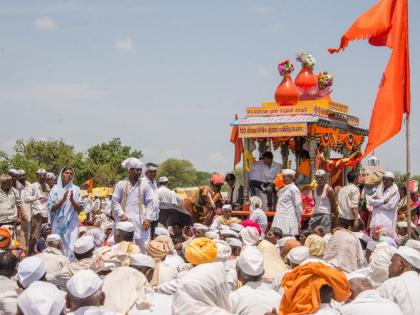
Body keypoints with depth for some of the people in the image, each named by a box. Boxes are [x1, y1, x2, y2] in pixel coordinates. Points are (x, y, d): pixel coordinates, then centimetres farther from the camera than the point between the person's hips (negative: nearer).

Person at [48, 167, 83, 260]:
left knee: (71, 248, -9)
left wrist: (72, 200, -15)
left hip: (72, 222, 0)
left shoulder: (76, 189, 5)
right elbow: (51, 208, -1)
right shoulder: (55, 189, 5)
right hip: (58, 222, 1)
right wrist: (62, 200, -15)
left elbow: (80, 209, 3)